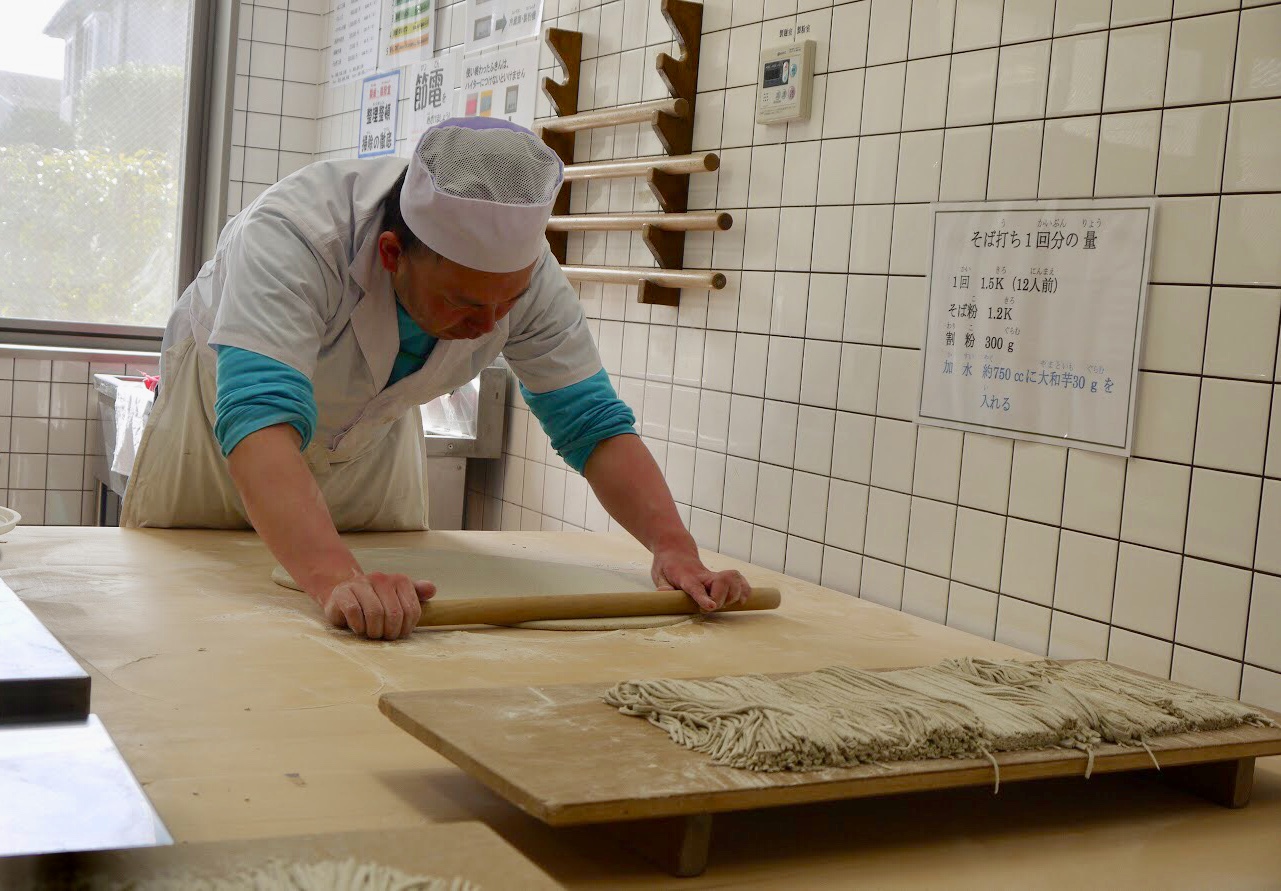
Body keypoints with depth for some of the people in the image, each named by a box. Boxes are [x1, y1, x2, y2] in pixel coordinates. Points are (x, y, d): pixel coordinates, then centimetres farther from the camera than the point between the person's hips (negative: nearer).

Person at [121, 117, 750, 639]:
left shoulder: (523, 266, -28)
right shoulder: (291, 237, -43)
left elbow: (593, 423, -23)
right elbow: (258, 421, -54)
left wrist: (674, 547, -40)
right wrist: (337, 579, -70)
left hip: (369, 438, 3)